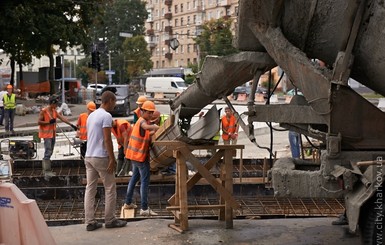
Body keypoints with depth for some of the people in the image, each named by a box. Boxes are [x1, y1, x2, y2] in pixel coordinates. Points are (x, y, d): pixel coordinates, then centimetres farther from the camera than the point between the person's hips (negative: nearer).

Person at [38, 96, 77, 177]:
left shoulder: (54, 111, 10)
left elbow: (62, 118, 6)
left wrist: (71, 124, -1)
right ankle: (47, 171, -11)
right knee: (48, 152, -12)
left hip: (53, 134, 8)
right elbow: (39, 122, -12)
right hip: (46, 134, -8)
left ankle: (45, 169, 20)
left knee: (50, 152, 12)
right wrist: (49, 122, -20)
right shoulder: (43, 111, -11)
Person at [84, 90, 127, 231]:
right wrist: (112, 159, -14)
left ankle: (90, 222, 7)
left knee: (90, 189, 6)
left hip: (88, 156, 8)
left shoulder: (91, 115, 15)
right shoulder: (106, 116, -12)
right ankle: (109, 220, 10)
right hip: (101, 157, -8)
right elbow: (107, 139, -17)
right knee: (110, 189, 4)